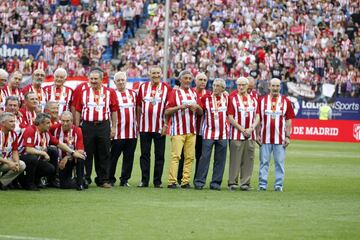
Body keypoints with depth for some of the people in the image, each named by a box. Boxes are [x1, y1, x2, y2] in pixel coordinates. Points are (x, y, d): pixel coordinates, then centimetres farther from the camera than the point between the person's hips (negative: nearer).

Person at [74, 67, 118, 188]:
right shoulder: (83, 92, 7)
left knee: (104, 155, 3)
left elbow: (114, 110, 6)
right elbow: (78, 110, 8)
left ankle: (103, 180, 9)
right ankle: (85, 179, 11)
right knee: (87, 154, 4)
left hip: (103, 126, -1)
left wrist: (113, 127, 1)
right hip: (87, 127, 1)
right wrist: (77, 127, 3)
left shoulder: (109, 92, 4)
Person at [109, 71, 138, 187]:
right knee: (114, 156, 0)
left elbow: (138, 110, 19)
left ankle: (125, 179, 13)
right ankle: (110, 179, 10)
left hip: (132, 132, 4)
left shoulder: (133, 94, 12)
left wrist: (137, 125, 15)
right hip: (118, 133, -4)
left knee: (129, 157, 6)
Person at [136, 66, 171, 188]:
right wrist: (137, 123, 8)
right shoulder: (143, 87, 8)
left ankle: (157, 181, 8)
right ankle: (144, 180, 9)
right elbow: (139, 107, 11)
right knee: (144, 154, 4)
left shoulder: (166, 88, 1)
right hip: (145, 126, 2)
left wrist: (166, 124, -5)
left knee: (159, 155, 2)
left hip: (159, 127, -2)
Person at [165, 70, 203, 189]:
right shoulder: (175, 92, 2)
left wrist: (197, 106, -3)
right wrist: (180, 107, -16)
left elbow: (201, 113, 18)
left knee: (190, 156, 1)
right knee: (176, 155, -11)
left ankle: (186, 181, 4)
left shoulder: (194, 93, 17)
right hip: (178, 130, -5)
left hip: (191, 130, 5)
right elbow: (167, 112, -5)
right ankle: (172, 182, -12)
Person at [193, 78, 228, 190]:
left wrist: (227, 126, 13)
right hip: (209, 132, -3)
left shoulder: (226, 98, 8)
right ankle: (199, 181, -3)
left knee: (220, 159, 4)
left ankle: (216, 182, 10)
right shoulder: (206, 98, -2)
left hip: (223, 134, 3)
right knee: (205, 157, -7)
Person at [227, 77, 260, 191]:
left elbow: (257, 116, 11)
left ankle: (245, 182, 6)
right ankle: (233, 182, -1)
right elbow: (230, 117, -5)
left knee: (248, 159, 2)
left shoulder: (253, 99, 13)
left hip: (250, 134, 4)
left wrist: (251, 128, -6)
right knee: (235, 159, -5)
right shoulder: (232, 99, 1)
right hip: (236, 134, -4)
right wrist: (242, 129, -10)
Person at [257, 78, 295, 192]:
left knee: (279, 162, 1)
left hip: (280, 138, 0)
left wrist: (287, 136, -1)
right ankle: (262, 184, 7)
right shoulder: (262, 101, 7)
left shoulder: (286, 101, 6)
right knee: (264, 162, 2)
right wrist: (258, 135, 3)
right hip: (265, 138, 0)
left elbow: (288, 121, 5)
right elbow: (258, 119, 9)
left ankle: (278, 185, 6)